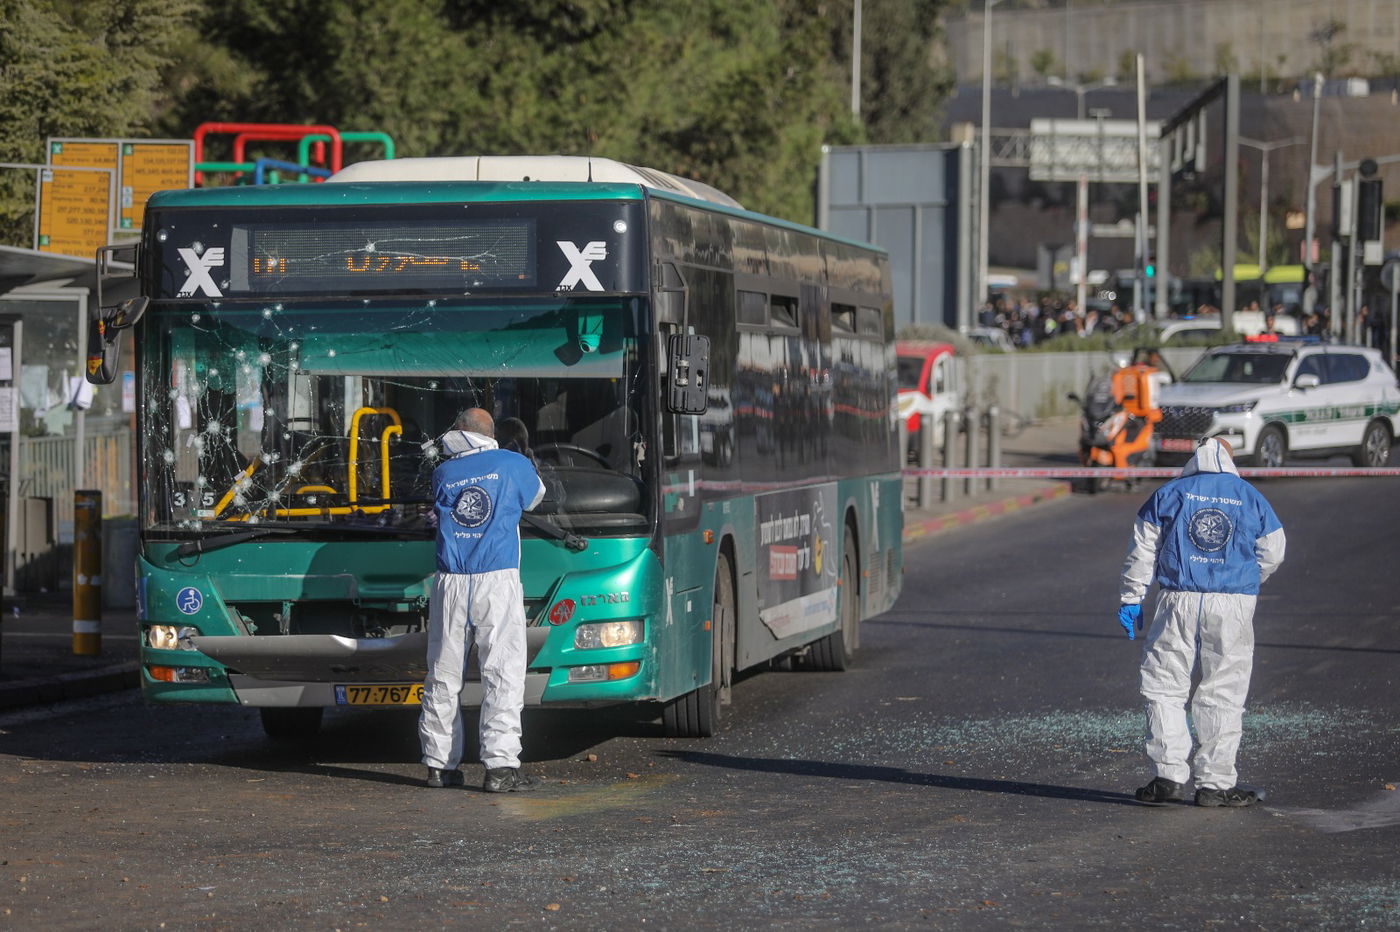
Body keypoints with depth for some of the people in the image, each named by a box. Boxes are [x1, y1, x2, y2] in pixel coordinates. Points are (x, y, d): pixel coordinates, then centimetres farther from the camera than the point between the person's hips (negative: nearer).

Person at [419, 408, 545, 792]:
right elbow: (534, 497, 24)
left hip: (450, 584, 3)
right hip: (497, 581, -3)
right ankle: (500, 765, -13)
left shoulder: (443, 474, 10)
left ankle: (439, 764, 14)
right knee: (503, 673, -5)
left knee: (444, 674, 10)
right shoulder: (513, 465, 5)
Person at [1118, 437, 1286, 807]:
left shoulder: (1170, 494, 6)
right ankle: (1215, 783, 4)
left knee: (1164, 686, 6)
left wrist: (1132, 599, 12)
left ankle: (1168, 774, -1)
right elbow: (1272, 554, 14)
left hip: (1179, 602, -1)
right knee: (1223, 694, 5)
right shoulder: (1251, 498, 9)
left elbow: (1142, 551, 5)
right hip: (1233, 607, 1)